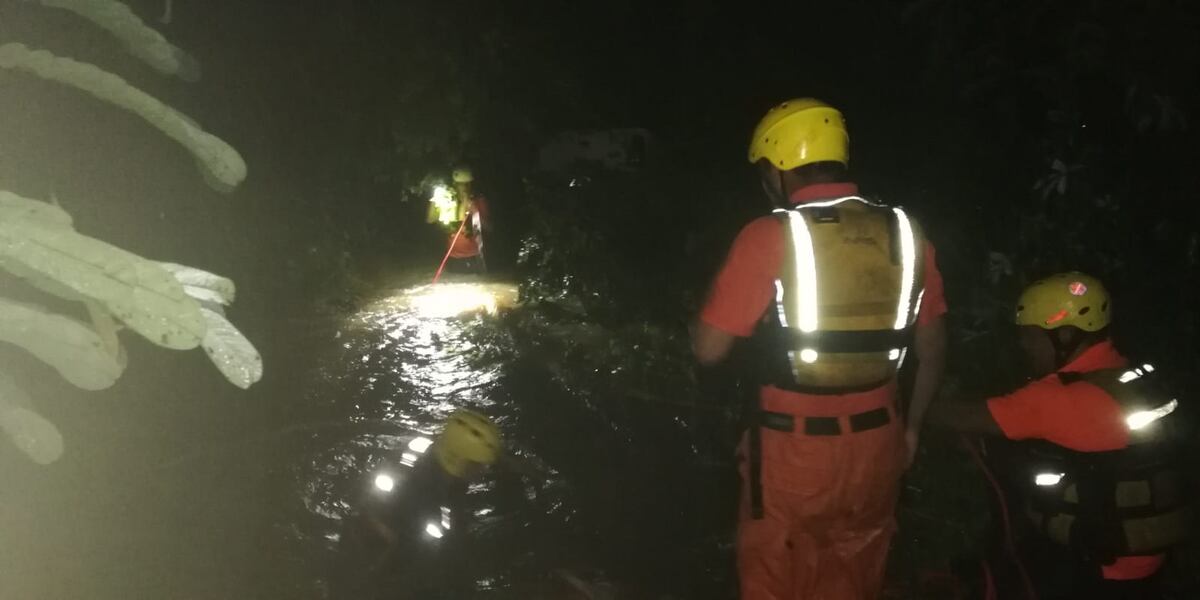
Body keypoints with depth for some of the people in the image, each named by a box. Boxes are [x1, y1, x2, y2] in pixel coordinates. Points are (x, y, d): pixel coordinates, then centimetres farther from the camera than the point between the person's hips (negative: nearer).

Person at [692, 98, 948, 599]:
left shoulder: (769, 237, -15)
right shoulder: (904, 233, -1)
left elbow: (709, 349, -12)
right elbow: (932, 348, 7)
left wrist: (714, 304, 8)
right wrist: (912, 426, 20)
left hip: (794, 448, -4)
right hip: (876, 444, 4)